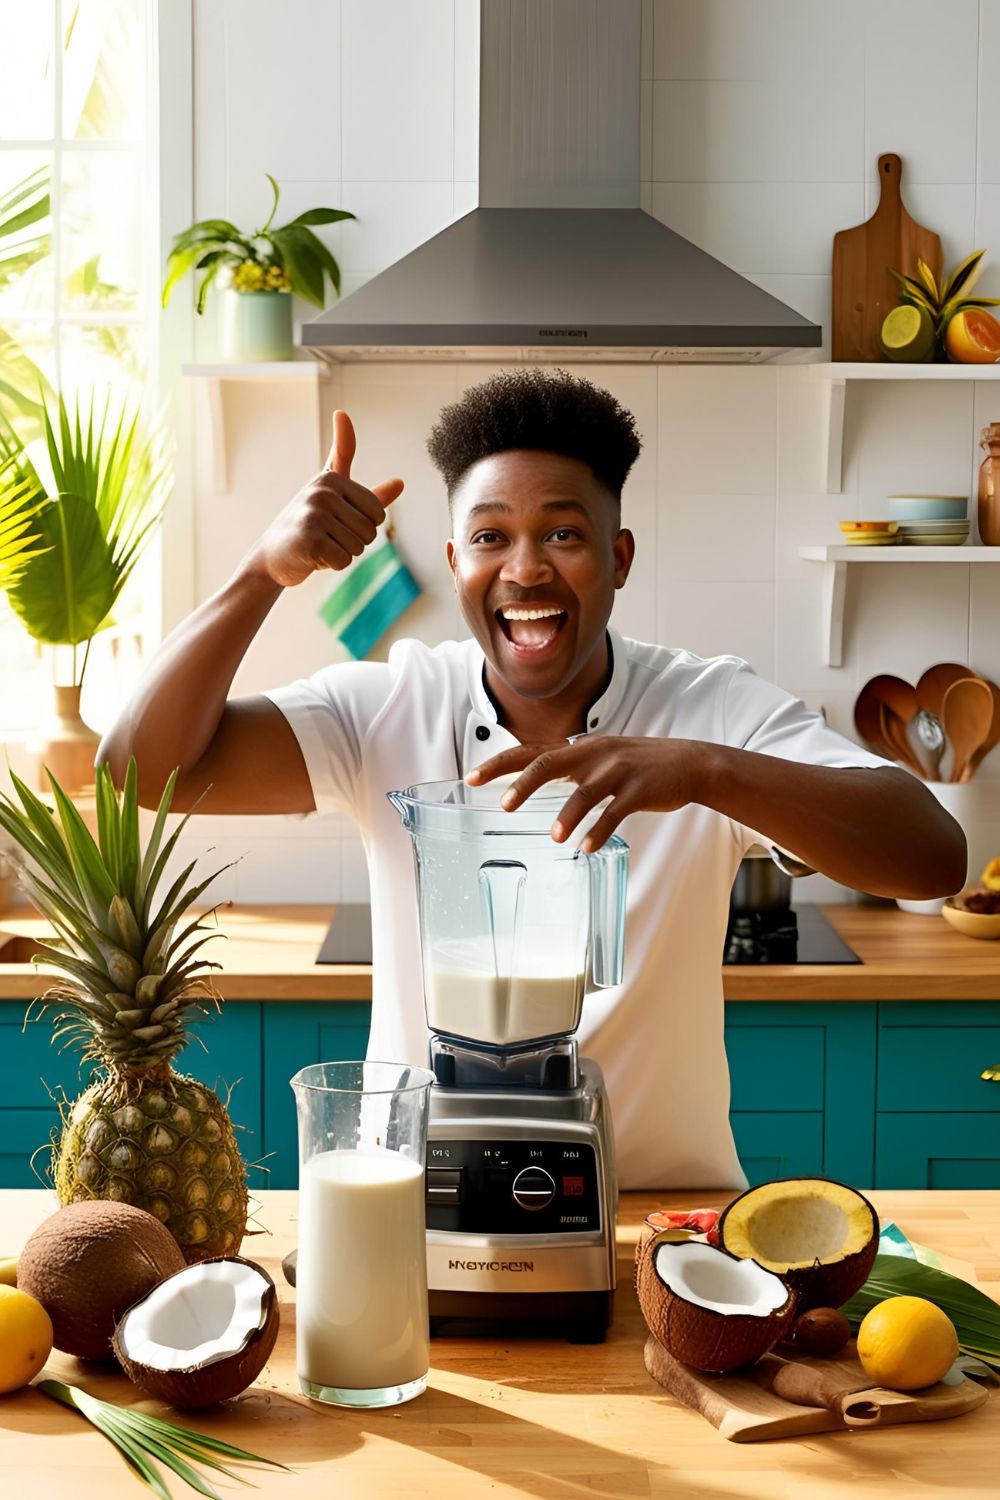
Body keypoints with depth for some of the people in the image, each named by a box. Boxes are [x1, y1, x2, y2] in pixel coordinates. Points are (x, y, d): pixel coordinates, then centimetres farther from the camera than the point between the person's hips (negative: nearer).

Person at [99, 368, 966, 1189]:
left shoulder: (716, 710, -5)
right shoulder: (384, 710, -1)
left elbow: (935, 858, -18)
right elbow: (144, 768, -9)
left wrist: (704, 769, -33)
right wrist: (268, 570, -19)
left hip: (666, 1200, -1)